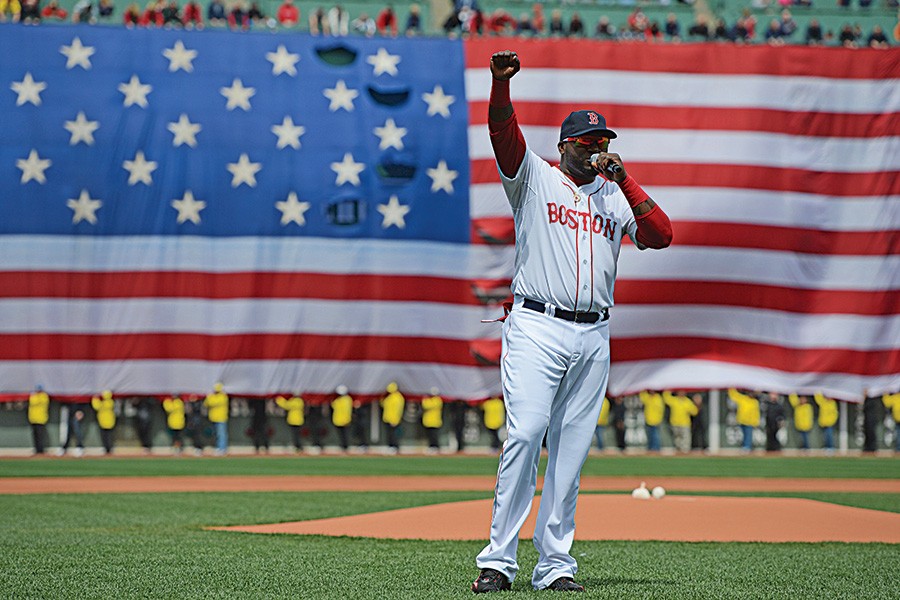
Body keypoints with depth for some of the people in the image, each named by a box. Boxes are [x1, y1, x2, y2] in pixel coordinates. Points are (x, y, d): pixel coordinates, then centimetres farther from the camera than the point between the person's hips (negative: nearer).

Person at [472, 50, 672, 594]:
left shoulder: (616, 197, 17)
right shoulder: (534, 178, 7)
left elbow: (662, 235, 3)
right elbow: (504, 133, -10)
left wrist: (624, 179, -1)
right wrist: (501, 83, -27)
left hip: (593, 338, 4)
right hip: (536, 328, -4)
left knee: (572, 449, 4)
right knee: (525, 435, -15)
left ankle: (555, 564, 6)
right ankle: (499, 561, -15)